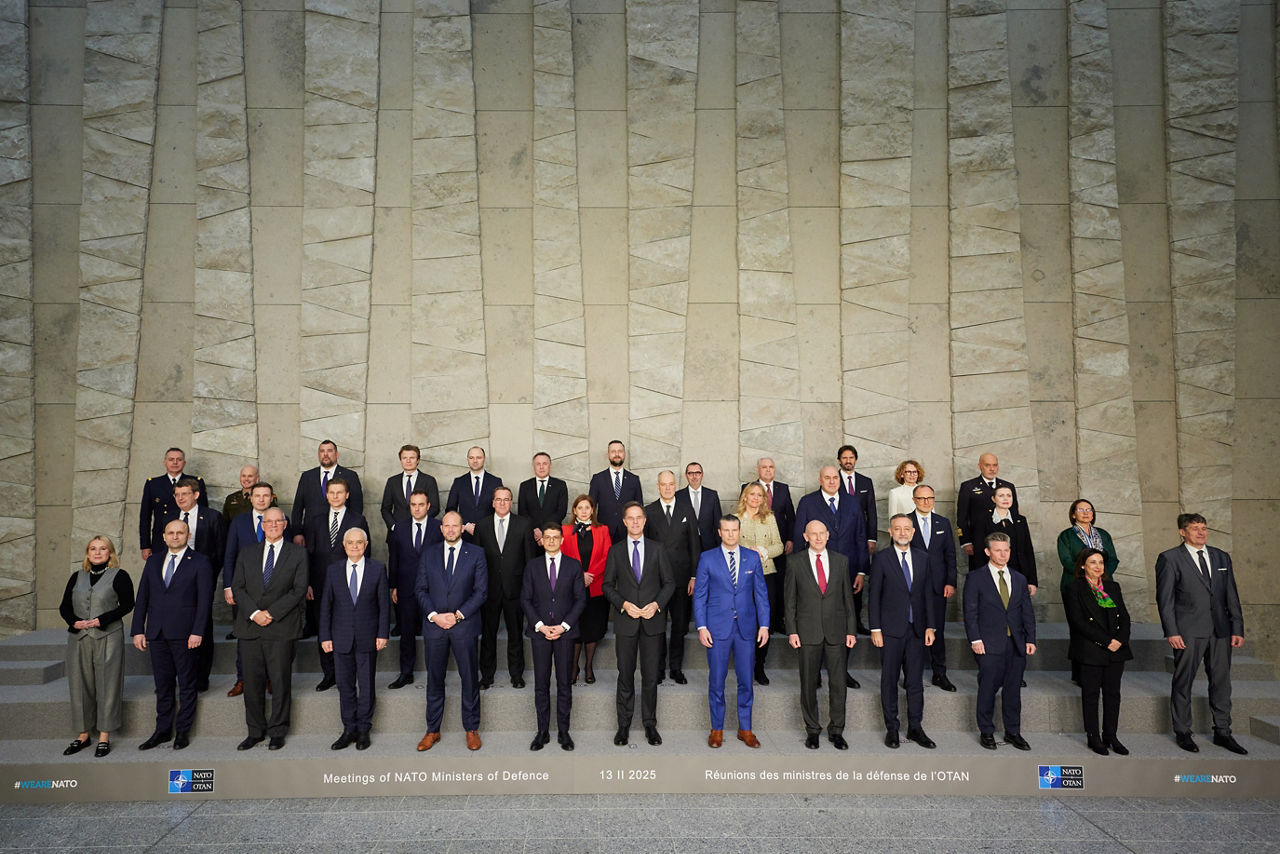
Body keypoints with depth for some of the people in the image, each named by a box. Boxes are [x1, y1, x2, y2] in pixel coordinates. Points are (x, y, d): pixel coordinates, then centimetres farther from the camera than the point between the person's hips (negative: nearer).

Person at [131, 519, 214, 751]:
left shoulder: (200, 562, -2)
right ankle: (162, 731, 22)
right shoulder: (153, 561, 12)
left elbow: (205, 599, -7)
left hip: (184, 633, -4)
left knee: (187, 684, 4)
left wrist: (197, 632, -13)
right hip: (157, 633, 4)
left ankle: (183, 731, 14)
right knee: (162, 684, 12)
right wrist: (138, 630, 5)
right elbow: (142, 597, 12)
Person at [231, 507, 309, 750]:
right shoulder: (247, 552, 13)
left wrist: (272, 613, -12)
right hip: (250, 627, 3)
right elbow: (237, 587, 7)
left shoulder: (298, 554, 4)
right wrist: (253, 612, -9)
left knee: (280, 682, 1)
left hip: (282, 628, -3)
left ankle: (277, 732, 12)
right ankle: (255, 731, 19)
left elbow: (299, 590, -3)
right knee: (252, 682, 6)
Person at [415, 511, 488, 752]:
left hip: (464, 625, -2)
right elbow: (421, 589, 6)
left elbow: (481, 591, -3)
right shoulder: (429, 554, 8)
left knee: (470, 678, 4)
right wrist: (434, 615, -8)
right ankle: (432, 730, 21)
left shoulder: (476, 553, 1)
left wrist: (458, 615, -12)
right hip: (434, 625, 2)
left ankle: (472, 729, 18)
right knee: (434, 679, 9)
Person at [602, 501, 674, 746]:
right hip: (626, 621, 0)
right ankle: (624, 725, 17)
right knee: (625, 675, 6)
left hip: (653, 621, 0)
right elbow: (607, 585, 4)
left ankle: (650, 724, 16)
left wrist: (657, 604, -10)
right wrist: (624, 604, -11)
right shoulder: (615, 551, 4)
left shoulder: (657, 548, 5)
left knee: (651, 675, 5)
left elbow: (669, 582, 5)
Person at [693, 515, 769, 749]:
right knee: (716, 680, 5)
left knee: (746, 680, 7)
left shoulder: (753, 557, 6)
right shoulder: (707, 558, 1)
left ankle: (745, 729, 21)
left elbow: (761, 593, 7)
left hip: (746, 628, 2)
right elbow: (699, 595, 2)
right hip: (717, 628, -1)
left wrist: (764, 625, 1)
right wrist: (701, 627, -6)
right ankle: (717, 729, 19)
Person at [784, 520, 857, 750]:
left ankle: (836, 731, 18)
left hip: (836, 631, 1)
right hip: (808, 632, -1)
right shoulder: (795, 562, 1)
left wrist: (851, 630, 3)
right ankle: (812, 730, 20)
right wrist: (792, 631, -4)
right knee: (809, 684, 6)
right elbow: (789, 599, 2)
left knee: (839, 683, 4)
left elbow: (848, 597, 8)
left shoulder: (841, 561, 6)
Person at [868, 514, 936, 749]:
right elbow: (873, 596, -4)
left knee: (916, 680, 8)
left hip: (916, 630, 3)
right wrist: (875, 629, -9)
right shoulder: (881, 559, -3)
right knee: (889, 680, 5)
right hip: (891, 630, -3)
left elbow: (928, 594, 9)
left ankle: (915, 728, 19)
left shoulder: (923, 557, 8)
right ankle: (891, 729, 15)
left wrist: (930, 626, 3)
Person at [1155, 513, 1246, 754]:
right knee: (1183, 682, 4)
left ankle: (1222, 732, 24)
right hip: (1188, 632, -4)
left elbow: (1231, 596, 12)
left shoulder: (1222, 557, 11)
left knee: (1221, 682, 11)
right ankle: (1182, 732, 16)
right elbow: (1164, 598, -6)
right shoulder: (1170, 559, -4)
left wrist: (1237, 628, 5)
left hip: (1220, 631, 5)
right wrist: (1171, 632, -12)